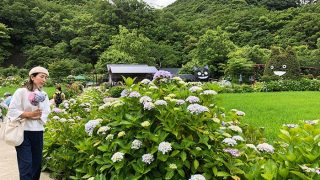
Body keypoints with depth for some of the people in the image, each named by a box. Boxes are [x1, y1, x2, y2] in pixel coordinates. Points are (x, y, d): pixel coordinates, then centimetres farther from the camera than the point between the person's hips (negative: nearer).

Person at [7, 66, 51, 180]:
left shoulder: (44, 95, 10)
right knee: (26, 164, -6)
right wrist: (29, 114, -18)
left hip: (38, 132, 6)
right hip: (23, 132, -5)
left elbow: (46, 113, 4)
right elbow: (12, 111, -11)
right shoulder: (21, 92, -7)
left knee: (37, 163, 11)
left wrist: (38, 116, -15)